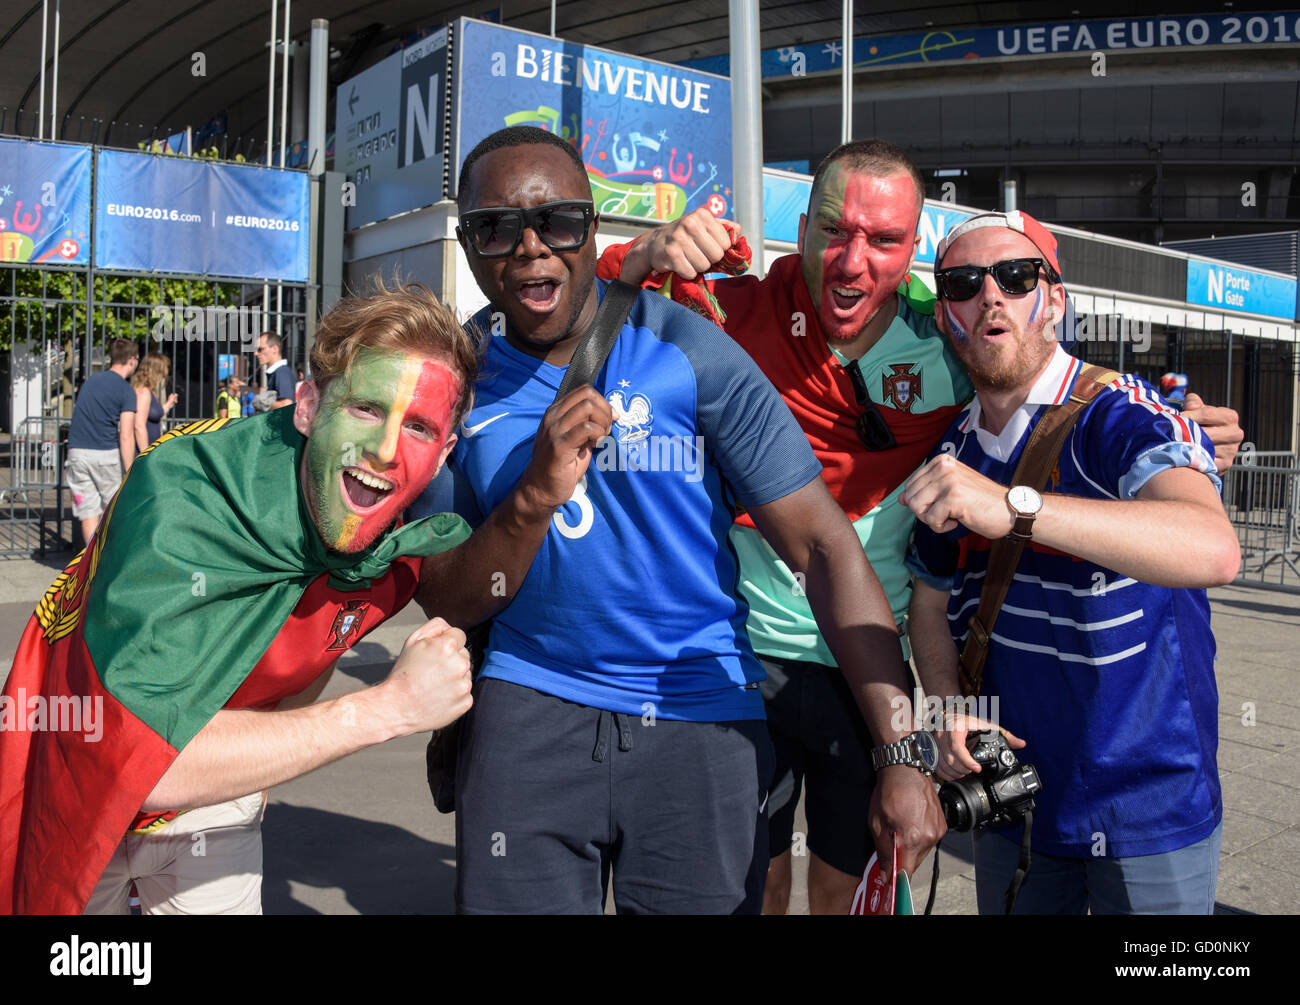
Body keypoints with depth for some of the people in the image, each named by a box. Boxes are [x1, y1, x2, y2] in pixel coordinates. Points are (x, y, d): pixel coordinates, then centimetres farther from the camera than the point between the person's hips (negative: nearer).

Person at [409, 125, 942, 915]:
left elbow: (824, 546, -13)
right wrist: (540, 486, -22)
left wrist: (905, 754, -18)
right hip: (531, 707, 2)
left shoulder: (690, 353, -11)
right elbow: (456, 605, -3)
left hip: (701, 722, -1)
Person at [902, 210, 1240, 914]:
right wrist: (949, 708, -6)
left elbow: (1214, 551, -36)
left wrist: (1013, 507, -46)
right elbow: (930, 601, 13)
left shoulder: (1125, 417, -17)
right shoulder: (951, 457, 3)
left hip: (1149, 810, -4)